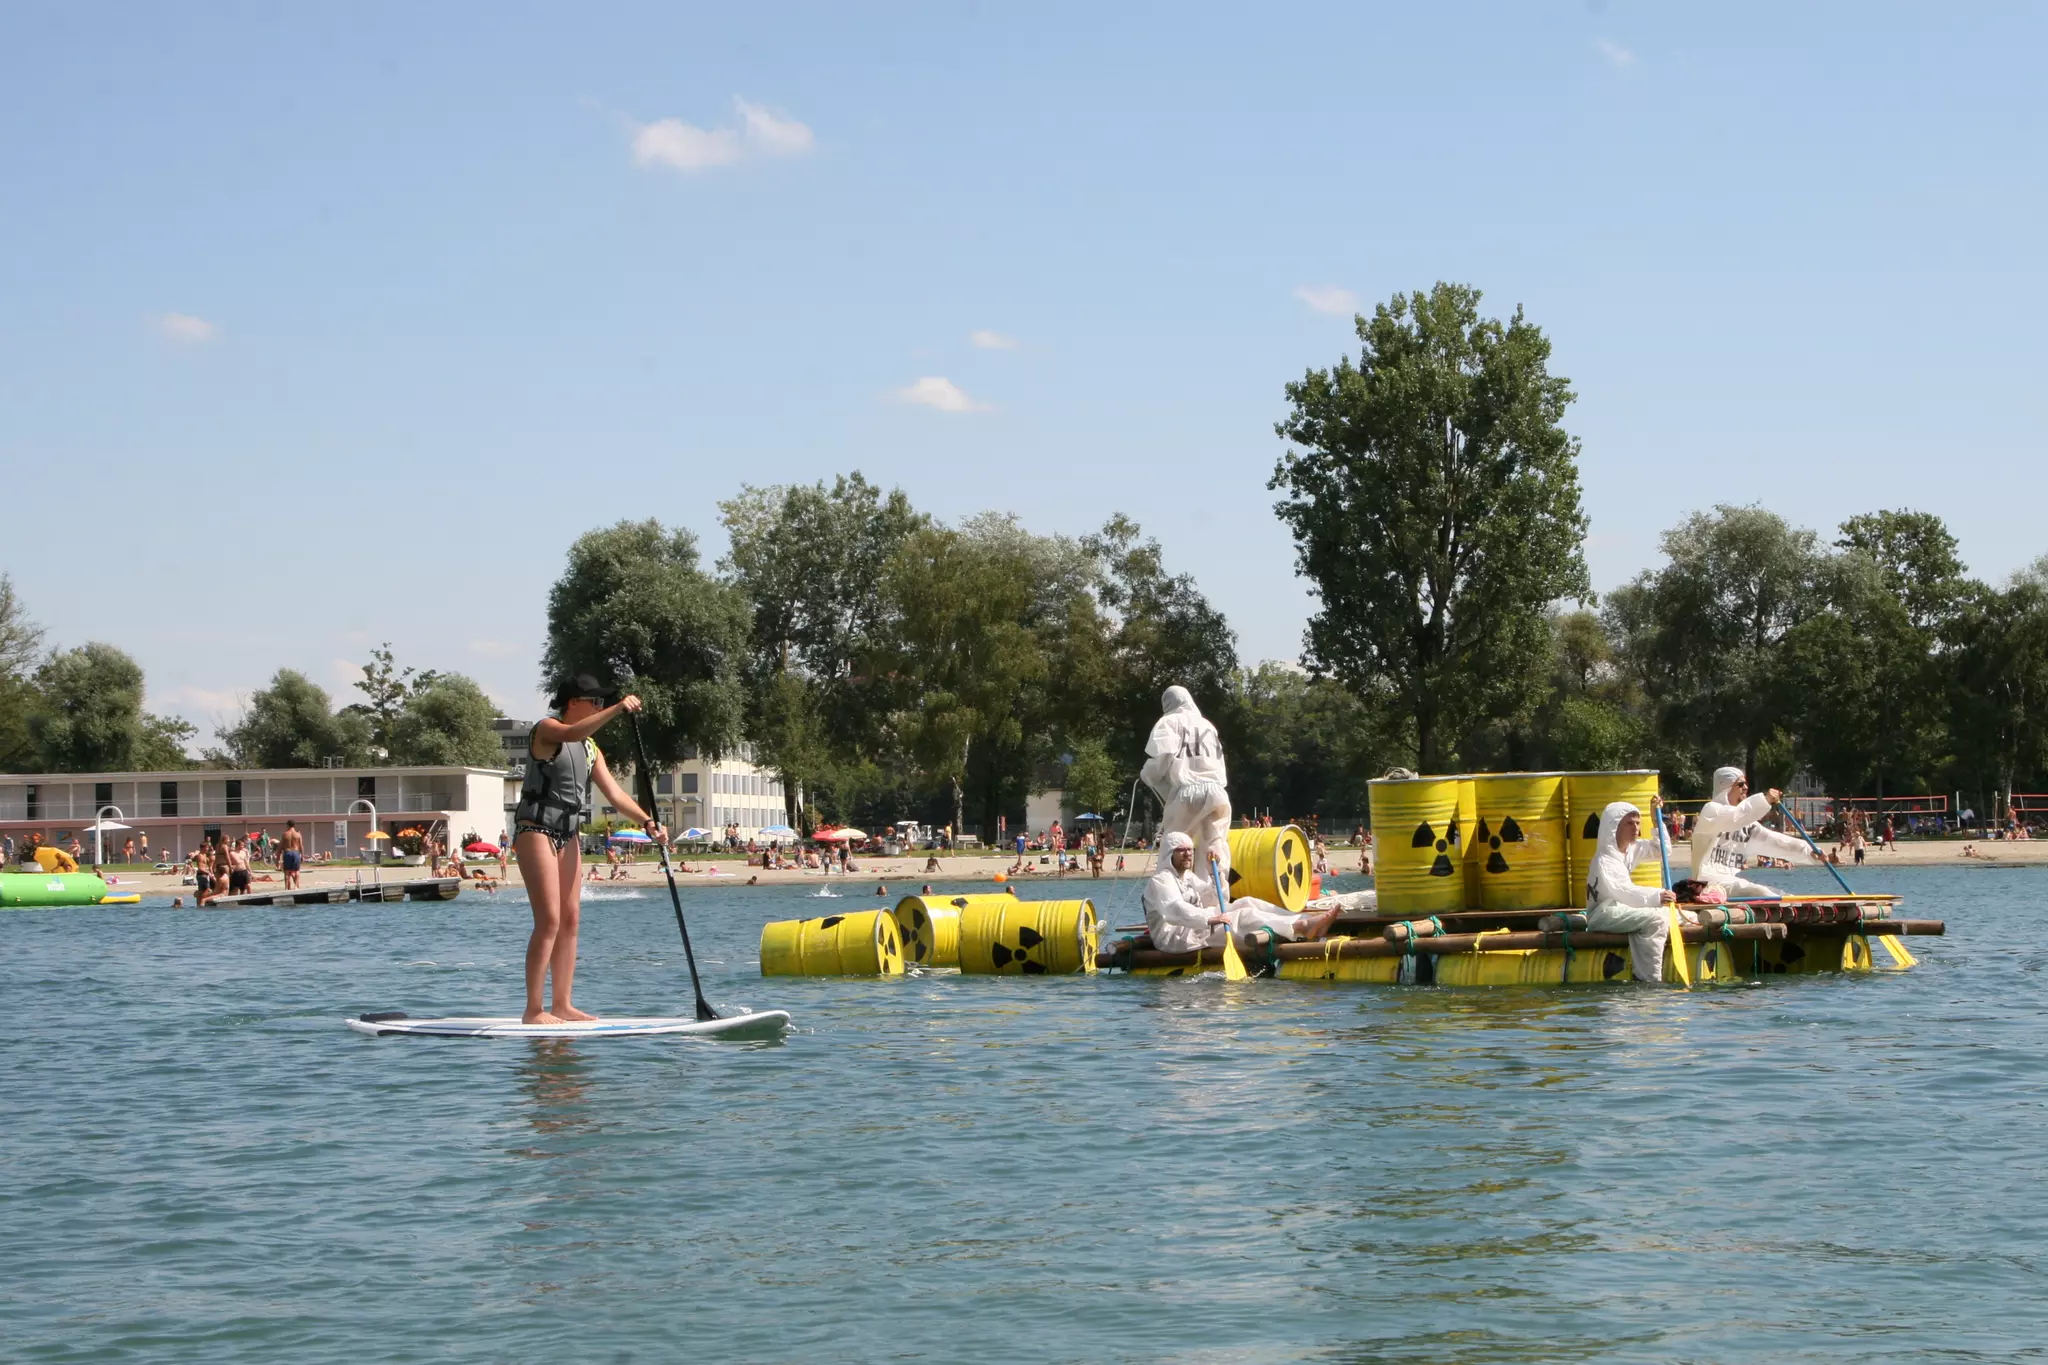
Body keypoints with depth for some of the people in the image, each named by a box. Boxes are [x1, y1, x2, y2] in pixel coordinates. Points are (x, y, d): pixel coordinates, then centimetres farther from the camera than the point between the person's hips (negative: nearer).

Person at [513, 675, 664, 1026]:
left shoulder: (590, 748, 15)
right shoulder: (546, 729, -9)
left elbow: (614, 792, 10)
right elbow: (572, 734, -34)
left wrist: (647, 821, -4)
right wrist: (616, 709, -40)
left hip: (568, 834, 9)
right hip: (536, 828, -9)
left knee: (570, 919, 5)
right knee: (549, 921, -14)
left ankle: (563, 1005, 9)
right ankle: (533, 1011, -12)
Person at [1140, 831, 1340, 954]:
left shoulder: (1188, 877, 20)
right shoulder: (1160, 881, -12)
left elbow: (1217, 901, 24)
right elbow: (1173, 909, -31)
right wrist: (1209, 919, -45)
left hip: (1194, 929, 10)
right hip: (1174, 938, -10)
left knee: (1245, 902, -5)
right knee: (1244, 915, -22)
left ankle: (1305, 923, -18)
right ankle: (1302, 927, -30)